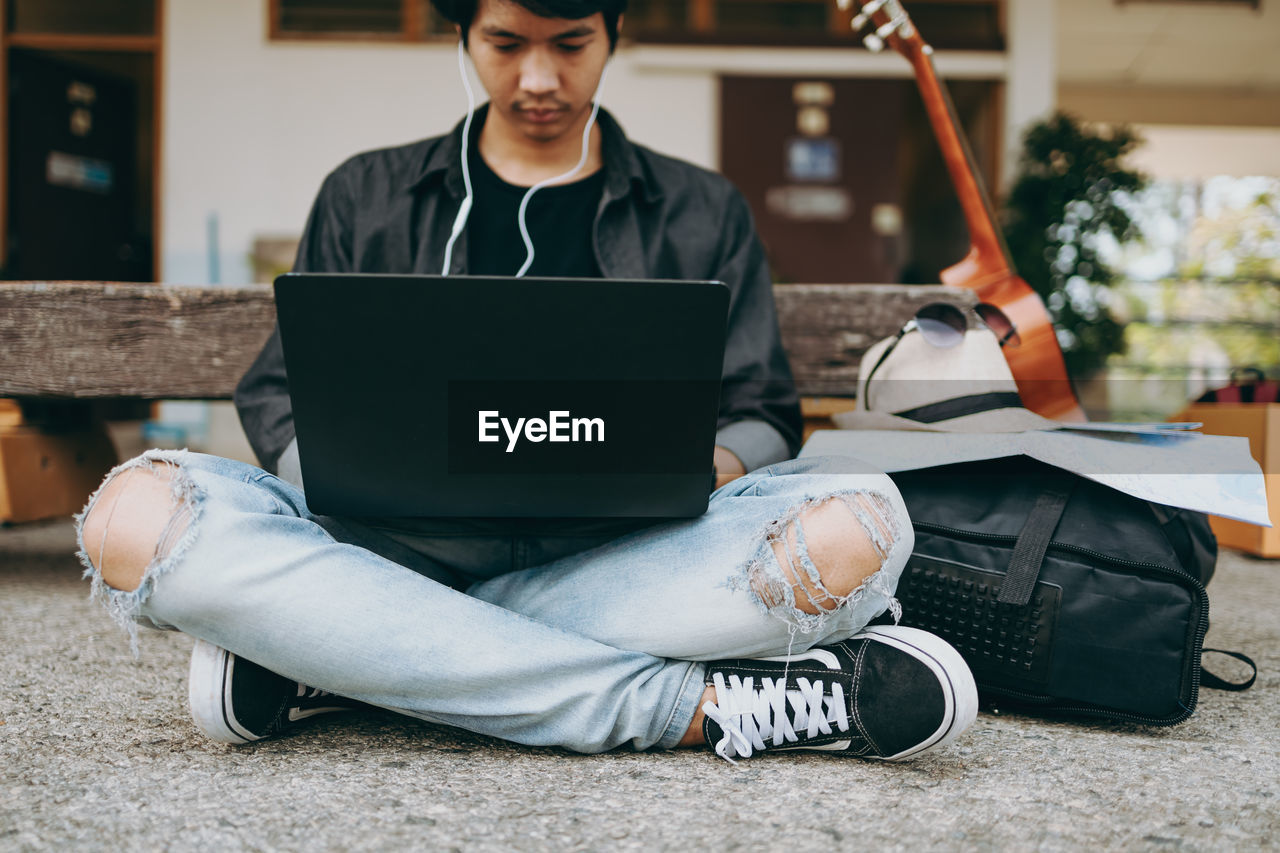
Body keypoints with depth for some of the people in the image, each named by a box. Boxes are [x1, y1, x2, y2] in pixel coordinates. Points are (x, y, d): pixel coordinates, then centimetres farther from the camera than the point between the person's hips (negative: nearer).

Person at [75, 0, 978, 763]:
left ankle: (338, 662, -27)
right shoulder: (366, 198, 18)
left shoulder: (702, 213, 17)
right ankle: (696, 704, -31)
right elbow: (278, 396, 16)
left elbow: (761, 417, 14)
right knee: (137, 516, -30)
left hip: (611, 563, 0)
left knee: (855, 524, -30)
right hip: (400, 546, 1)